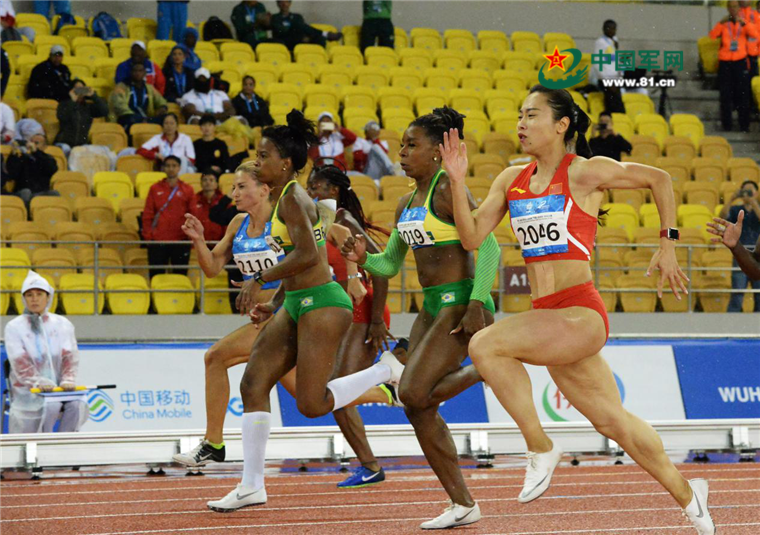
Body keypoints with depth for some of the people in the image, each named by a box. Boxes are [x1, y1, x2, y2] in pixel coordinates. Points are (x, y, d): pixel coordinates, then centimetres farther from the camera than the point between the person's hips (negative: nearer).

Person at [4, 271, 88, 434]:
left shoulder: (62, 324, 11)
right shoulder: (14, 327, 1)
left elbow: (69, 355, 3)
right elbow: (20, 362, -10)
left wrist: (68, 380, -17)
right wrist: (37, 382, -26)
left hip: (59, 388, 3)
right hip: (28, 391, -3)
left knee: (77, 405, -27)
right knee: (50, 405, -32)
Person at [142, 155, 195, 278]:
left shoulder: (187, 190, 7)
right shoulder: (155, 189, 8)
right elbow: (147, 215, 7)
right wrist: (147, 236, -1)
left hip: (180, 241, 0)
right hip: (158, 241, 0)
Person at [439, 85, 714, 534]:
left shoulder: (586, 173, -5)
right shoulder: (513, 180, 12)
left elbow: (659, 179, 4)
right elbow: (472, 236, 8)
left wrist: (668, 245, 4)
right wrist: (457, 181, -3)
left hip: (582, 313, -7)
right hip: (549, 319, 7)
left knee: (485, 345, -25)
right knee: (611, 420, 15)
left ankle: (542, 450, -11)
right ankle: (686, 494, 33)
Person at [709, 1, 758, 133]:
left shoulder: (744, 24, 8)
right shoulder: (724, 24, 8)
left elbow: (755, 35, -10)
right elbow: (712, 35, -8)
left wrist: (743, 23, -21)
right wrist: (721, 23, -20)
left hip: (740, 62, 0)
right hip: (725, 62, 0)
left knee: (743, 94, -3)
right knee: (726, 95, 0)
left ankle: (744, 125, 1)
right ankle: (726, 125, 5)